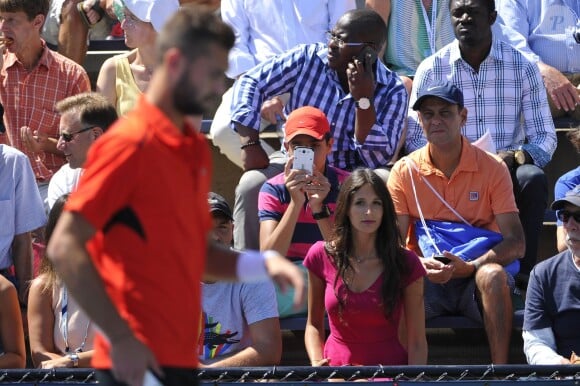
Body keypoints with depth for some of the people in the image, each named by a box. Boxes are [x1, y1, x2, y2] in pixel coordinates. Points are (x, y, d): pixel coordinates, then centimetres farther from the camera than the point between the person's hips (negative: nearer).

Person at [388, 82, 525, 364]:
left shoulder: (492, 168, -1)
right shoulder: (404, 171, 3)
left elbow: (515, 244, -7)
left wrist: (469, 267, -24)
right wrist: (419, 265, -24)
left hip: (476, 273, -1)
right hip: (425, 277, 1)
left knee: (493, 275, -36)